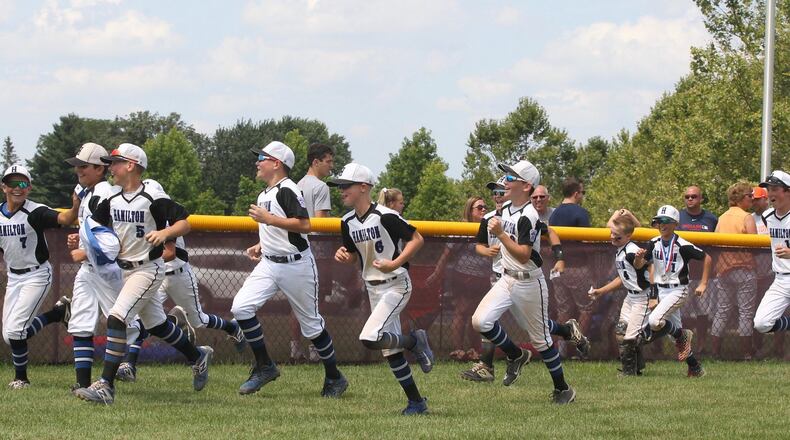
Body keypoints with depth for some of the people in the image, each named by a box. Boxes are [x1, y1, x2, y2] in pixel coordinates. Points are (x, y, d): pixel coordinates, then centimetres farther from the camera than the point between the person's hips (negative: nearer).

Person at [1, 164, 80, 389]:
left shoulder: (36, 213, -17)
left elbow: (64, 219, -34)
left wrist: (76, 207, -54)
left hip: (37, 275, -7)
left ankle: (21, 378, 5)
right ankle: (61, 313, 21)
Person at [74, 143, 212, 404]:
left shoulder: (153, 199, -16)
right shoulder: (112, 200, 5)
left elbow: (184, 224, -17)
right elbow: (96, 225, 12)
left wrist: (165, 233, -36)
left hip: (148, 270, -9)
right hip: (124, 270, 9)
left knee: (116, 319, -21)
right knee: (156, 325, 20)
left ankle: (106, 386, -25)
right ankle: (198, 357, 43)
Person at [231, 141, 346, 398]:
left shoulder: (288, 190, -15)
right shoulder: (264, 194, 14)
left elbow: (303, 224, -25)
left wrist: (268, 219, -24)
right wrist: (261, 245, 12)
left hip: (296, 265, -8)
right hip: (269, 264, 8)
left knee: (311, 324, 2)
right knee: (241, 307, -11)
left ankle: (334, 378, 19)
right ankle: (264, 367, -1)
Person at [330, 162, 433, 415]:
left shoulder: (385, 216, -18)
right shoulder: (348, 223, 5)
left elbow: (417, 239, -14)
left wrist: (395, 264, -23)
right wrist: (344, 256, -5)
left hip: (397, 285, -8)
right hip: (373, 288, 8)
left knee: (370, 339, -23)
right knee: (390, 350, 8)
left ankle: (414, 341, 3)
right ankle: (416, 402, 17)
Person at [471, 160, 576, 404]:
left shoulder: (528, 216, -20)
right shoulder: (506, 210, 7)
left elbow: (524, 255, -26)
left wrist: (500, 234, -29)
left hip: (529, 282, -8)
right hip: (507, 280, 8)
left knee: (540, 338, 3)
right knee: (480, 320, -12)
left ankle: (563, 389, 18)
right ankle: (516, 356, 11)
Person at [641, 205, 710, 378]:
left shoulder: (682, 246, -14)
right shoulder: (654, 244, 2)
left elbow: (707, 259, -6)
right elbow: (638, 265, -2)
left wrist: (703, 284, -7)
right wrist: (639, 257, -26)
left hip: (678, 290, -6)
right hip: (660, 290, 6)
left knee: (655, 321, -24)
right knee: (675, 328, 9)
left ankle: (682, 335, 2)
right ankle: (695, 367, 20)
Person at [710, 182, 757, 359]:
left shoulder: (721, 218, 11)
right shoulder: (747, 218, -9)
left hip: (723, 269, 6)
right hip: (743, 268, -6)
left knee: (722, 310, 11)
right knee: (746, 311, -2)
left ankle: (714, 351, 9)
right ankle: (747, 353, -2)